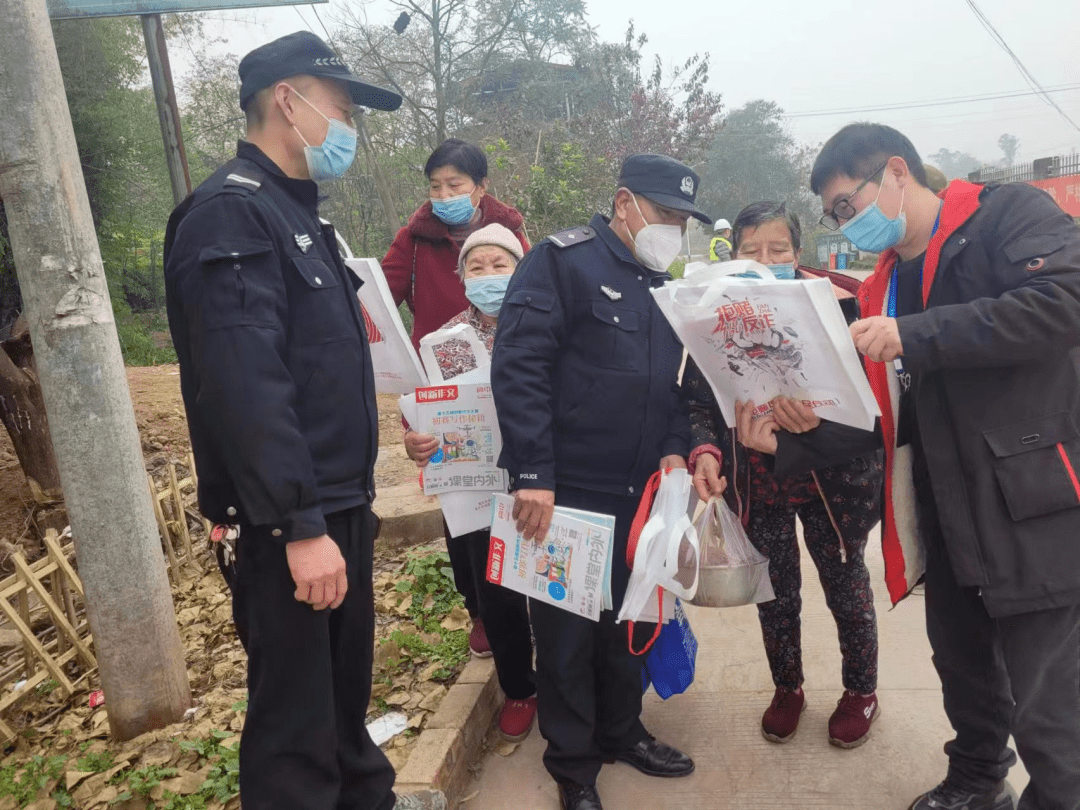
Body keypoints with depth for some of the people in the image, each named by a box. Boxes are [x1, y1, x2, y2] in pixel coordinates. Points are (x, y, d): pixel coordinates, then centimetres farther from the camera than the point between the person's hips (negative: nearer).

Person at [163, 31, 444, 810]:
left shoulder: (297, 213, 16)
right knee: (295, 714, 5)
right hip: (291, 525, -9)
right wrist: (300, 526, -24)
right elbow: (245, 389, -24)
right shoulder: (230, 214, -15)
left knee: (347, 679, 24)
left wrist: (351, 498, 18)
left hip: (340, 506, 9)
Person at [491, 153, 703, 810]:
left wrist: (674, 448, 2)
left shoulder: (662, 284, 14)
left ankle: (621, 733, 40)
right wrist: (532, 475, -23)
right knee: (568, 628, 7)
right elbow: (519, 368, -19)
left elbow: (673, 380, 19)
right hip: (565, 492, -7)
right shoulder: (562, 262, -10)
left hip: (640, 492, 7)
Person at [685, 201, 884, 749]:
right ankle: (787, 689, 39)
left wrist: (815, 423, -35)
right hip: (756, 482, 2)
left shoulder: (837, 301, -15)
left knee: (845, 582, 14)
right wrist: (705, 450, -28)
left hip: (832, 477, -1)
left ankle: (861, 691, 39)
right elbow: (696, 398, -9)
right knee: (775, 590, 15)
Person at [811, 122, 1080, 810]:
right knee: (963, 666, 22)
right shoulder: (887, 285, 13)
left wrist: (917, 335, -27)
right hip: (949, 518, 8)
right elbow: (889, 408, 13)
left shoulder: (1009, 214, -7)